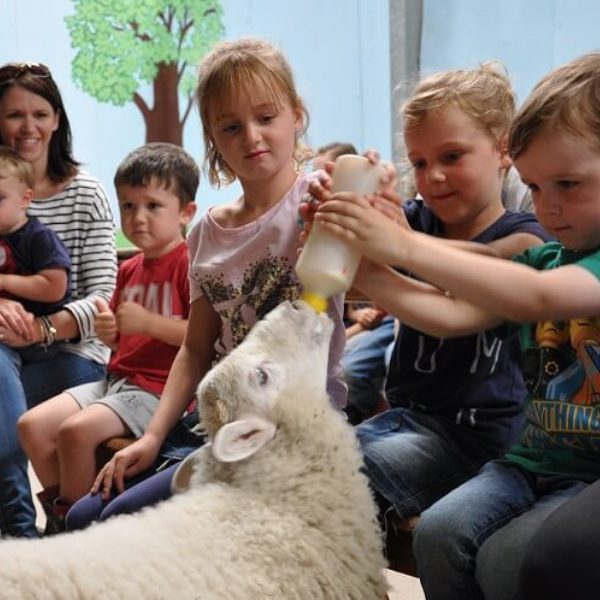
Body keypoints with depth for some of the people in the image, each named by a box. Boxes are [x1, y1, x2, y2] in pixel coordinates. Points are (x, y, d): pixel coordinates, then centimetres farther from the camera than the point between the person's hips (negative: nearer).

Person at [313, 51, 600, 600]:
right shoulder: (542, 258, 11)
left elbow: (536, 297, -29)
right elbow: (453, 317, 5)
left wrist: (405, 246, -30)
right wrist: (372, 272, -9)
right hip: (536, 459, 6)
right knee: (440, 532, -16)